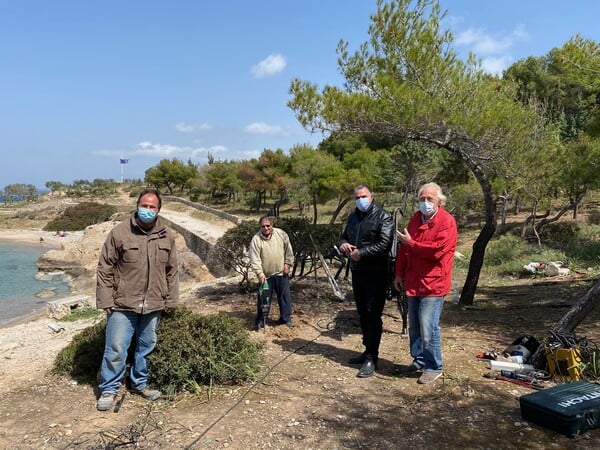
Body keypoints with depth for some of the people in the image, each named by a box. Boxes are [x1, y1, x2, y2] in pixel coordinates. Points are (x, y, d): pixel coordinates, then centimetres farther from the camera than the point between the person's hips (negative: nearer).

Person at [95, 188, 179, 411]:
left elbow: (172, 271, 9)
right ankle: (108, 390, 21)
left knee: (146, 348, 17)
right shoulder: (119, 233, -7)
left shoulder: (167, 237, 3)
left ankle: (140, 384, 36)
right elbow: (105, 269, -4)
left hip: (153, 306, 4)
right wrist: (106, 301, -8)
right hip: (123, 305, -3)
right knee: (115, 349, 3)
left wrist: (171, 301, 7)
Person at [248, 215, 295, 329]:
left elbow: (289, 251, 5)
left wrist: (287, 264, 1)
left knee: (285, 296, 10)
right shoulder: (256, 239, -14)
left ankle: (286, 318, 25)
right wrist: (260, 273, -22)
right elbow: (254, 259, -16)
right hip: (265, 275, -2)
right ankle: (260, 321, 20)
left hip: (281, 273, 2)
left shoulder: (281, 234, -6)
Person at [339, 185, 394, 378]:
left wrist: (361, 252, -18)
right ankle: (368, 350, 29)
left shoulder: (382, 217, -10)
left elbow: (384, 244, -20)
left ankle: (372, 358, 0)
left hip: (375, 274, -8)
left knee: (373, 315, -6)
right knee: (362, 313, 16)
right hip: (357, 272, 8)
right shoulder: (353, 217, 15)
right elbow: (344, 236, 23)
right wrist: (343, 244, -1)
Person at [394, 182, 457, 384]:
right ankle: (419, 360, 31)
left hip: (433, 284, -7)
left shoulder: (446, 222, -12)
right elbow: (403, 248, 14)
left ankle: (434, 367, 9)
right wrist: (399, 273, 10)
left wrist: (411, 243, -13)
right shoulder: (415, 219, 11)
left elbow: (436, 250, -23)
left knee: (428, 327, -6)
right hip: (413, 282, 7)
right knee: (414, 325, 15)